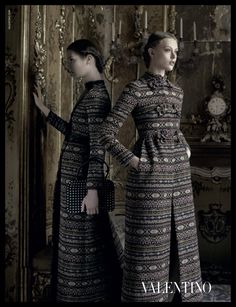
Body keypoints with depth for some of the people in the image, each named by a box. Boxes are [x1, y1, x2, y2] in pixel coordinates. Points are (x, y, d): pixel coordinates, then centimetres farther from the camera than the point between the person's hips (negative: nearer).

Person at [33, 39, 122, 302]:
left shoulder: (96, 95, -16)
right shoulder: (91, 92, 14)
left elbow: (98, 146, -21)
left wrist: (92, 189, -23)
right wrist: (45, 110, 22)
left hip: (81, 174, -10)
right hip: (73, 171, 10)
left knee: (82, 241, 2)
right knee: (74, 239, 18)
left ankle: (86, 295, 19)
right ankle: (76, 293, 33)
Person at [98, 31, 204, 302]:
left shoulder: (176, 92, 14)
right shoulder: (135, 89, -7)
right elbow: (106, 134, -11)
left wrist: (186, 150, 12)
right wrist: (131, 161, -12)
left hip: (178, 173, 7)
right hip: (150, 175, -7)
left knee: (179, 238, 14)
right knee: (149, 242, 2)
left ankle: (181, 293, 31)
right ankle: (146, 296, 20)